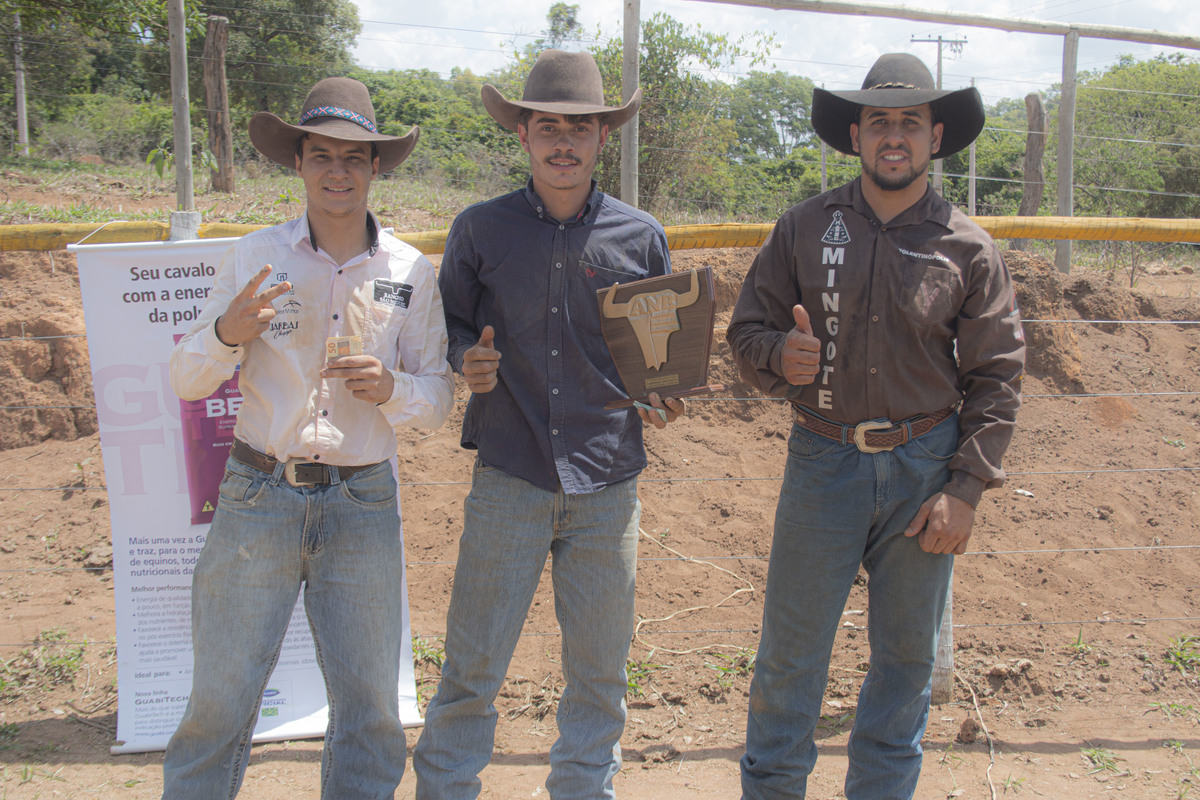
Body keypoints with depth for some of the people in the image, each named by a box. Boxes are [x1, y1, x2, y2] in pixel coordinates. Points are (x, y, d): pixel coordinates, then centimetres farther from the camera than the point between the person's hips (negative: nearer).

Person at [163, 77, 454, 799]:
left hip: (363, 503, 1)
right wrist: (226, 335, -17)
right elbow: (186, 381, 3)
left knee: (370, 706, 8)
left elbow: (440, 395, 6)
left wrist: (392, 389, -15)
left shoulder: (413, 272, 4)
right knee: (220, 700, 3)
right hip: (258, 497, -1)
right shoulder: (253, 257, 2)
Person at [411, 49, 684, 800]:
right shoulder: (480, 229, 1)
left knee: (600, 670, 12)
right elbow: (451, 324, 10)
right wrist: (466, 360, -12)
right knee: (472, 666, 3)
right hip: (508, 477, -1)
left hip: (607, 484, 2)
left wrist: (664, 397, -6)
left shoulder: (641, 237, 4)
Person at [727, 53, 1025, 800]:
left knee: (907, 653, 12)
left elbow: (996, 379, 1)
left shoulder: (970, 249, 0)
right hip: (825, 459, 0)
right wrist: (781, 354, -18)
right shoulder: (804, 228, 2)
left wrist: (965, 488, -7)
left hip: (926, 466, 1)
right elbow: (747, 330, 6)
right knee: (792, 649, 5)